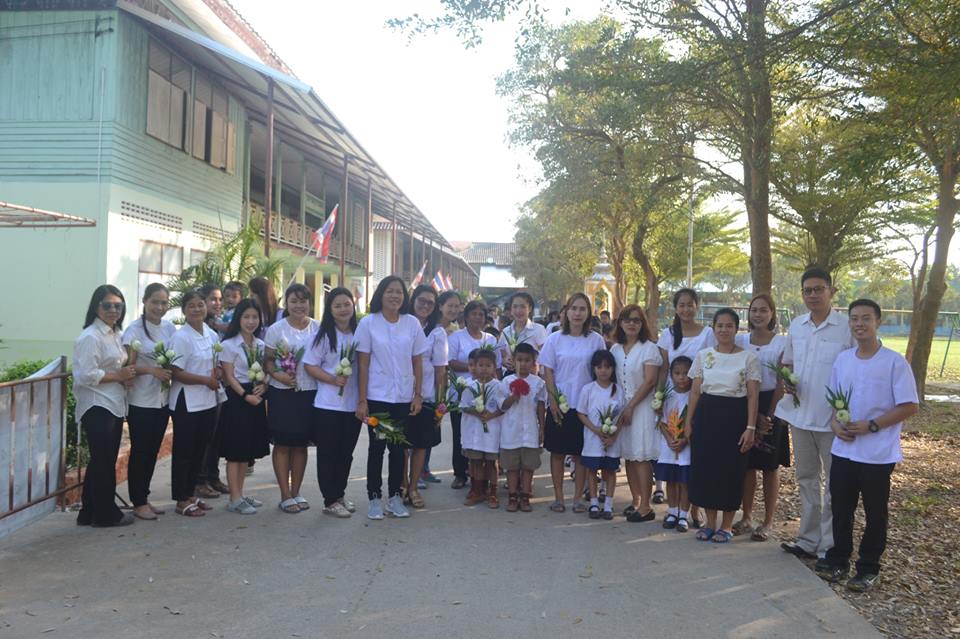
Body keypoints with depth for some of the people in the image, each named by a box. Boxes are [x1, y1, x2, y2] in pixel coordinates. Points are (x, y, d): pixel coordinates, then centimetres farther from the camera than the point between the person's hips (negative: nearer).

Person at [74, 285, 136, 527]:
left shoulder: (115, 334, 15)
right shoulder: (90, 337, -13)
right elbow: (85, 375, -20)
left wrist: (126, 376, 6)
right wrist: (119, 376, -16)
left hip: (114, 406, 9)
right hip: (97, 407, -9)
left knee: (102, 461, 14)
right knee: (104, 461, -3)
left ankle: (90, 512, 24)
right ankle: (105, 514, 9)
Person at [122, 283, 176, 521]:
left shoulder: (170, 328, 6)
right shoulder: (134, 330, -9)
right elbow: (128, 366, -12)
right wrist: (152, 370, -26)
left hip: (163, 399, 5)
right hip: (141, 401, -5)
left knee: (153, 450, 13)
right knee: (140, 451, 2)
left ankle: (144, 497, 25)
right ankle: (138, 503, 13)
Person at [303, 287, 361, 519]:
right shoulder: (324, 334, -5)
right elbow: (310, 365, -6)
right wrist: (333, 379, -19)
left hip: (353, 404, 4)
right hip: (327, 404, -4)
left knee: (346, 452, 14)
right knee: (328, 453, 4)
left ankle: (340, 493, 30)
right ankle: (331, 500, 14)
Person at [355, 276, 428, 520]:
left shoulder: (412, 323, 2)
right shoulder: (368, 323, -4)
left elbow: (417, 362, 6)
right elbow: (363, 364, -5)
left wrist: (418, 395, 1)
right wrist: (361, 400, -7)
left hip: (404, 398, 2)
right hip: (376, 397, -2)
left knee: (398, 448, 9)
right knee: (376, 447, 5)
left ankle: (395, 496, 21)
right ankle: (375, 498, 16)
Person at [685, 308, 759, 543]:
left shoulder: (748, 358, -2)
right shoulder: (703, 355, 6)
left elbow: (753, 396, -4)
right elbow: (695, 391, 8)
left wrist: (750, 428, -10)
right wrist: (688, 422, 5)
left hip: (734, 417, -3)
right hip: (706, 415, 3)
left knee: (731, 470, 2)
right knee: (704, 468, 5)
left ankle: (727, 526, 17)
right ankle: (710, 522, 20)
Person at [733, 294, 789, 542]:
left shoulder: (782, 342, -4)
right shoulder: (740, 341, 4)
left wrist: (769, 416, -8)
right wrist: (754, 415, -7)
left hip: (771, 406, -2)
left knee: (770, 466, 4)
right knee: (746, 464, 7)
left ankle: (767, 522, 15)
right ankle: (747, 518, 20)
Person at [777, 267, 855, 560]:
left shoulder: (847, 328, -11)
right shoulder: (796, 325, 6)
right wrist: (786, 380, -5)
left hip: (833, 418, -6)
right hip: (800, 413, 6)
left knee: (834, 483, 6)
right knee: (806, 479, 16)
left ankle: (830, 547, 16)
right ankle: (808, 539, 28)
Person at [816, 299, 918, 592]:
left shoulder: (894, 362, -10)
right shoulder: (842, 359, 6)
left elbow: (910, 406, -11)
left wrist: (871, 425, -18)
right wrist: (835, 423, -5)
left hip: (878, 454, -4)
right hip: (843, 449, 5)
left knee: (875, 513, 8)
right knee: (841, 508, 12)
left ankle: (868, 568, 22)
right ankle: (838, 560, 28)